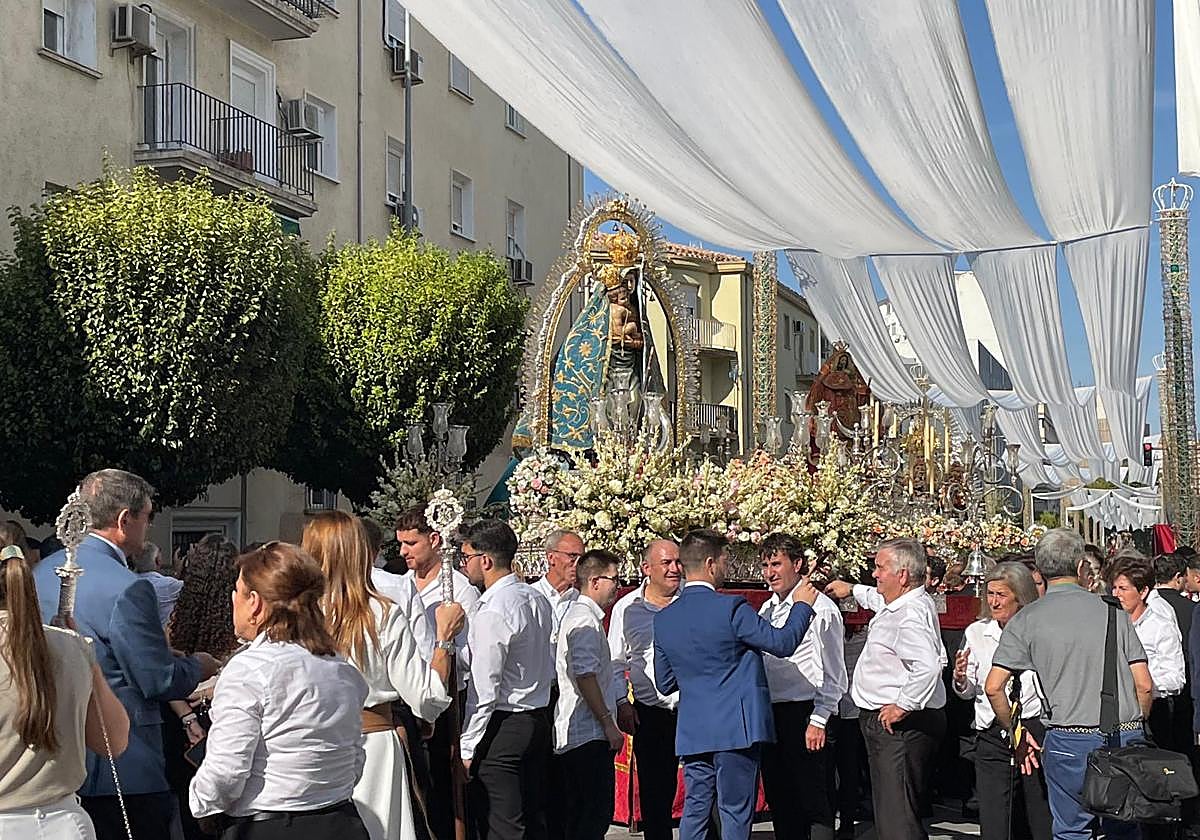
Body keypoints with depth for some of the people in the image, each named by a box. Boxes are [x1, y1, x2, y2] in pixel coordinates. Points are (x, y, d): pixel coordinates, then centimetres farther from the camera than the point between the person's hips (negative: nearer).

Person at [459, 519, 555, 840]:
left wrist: (467, 748, -14)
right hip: (539, 718, 9)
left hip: (503, 727, -9)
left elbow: (484, 690, -19)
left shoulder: (491, 612, -18)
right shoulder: (536, 600, 9)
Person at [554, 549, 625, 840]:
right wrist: (608, 724, -18)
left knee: (577, 815, 12)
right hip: (590, 735, -11)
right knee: (596, 815, -11)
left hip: (572, 736, 11)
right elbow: (585, 676, -21)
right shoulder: (586, 619, -13)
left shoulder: (576, 614, 20)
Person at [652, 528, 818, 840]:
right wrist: (802, 604, 7)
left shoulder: (663, 619, 6)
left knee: (695, 809, 11)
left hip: (692, 731, 6)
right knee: (735, 813, 2)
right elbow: (783, 642, -8)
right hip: (735, 727, -6)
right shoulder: (731, 608, -14)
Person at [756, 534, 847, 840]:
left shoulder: (819, 608, -8)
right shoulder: (767, 610, 15)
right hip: (770, 714, 8)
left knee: (814, 803, -6)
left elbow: (833, 673, -11)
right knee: (780, 803, 11)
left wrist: (819, 721, -15)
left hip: (805, 714, -8)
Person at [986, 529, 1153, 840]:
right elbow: (1144, 686, 3)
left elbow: (993, 687, -4)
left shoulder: (1027, 619, 0)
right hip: (1126, 738, 2)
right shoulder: (1113, 612, 4)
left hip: (1068, 739, -2)